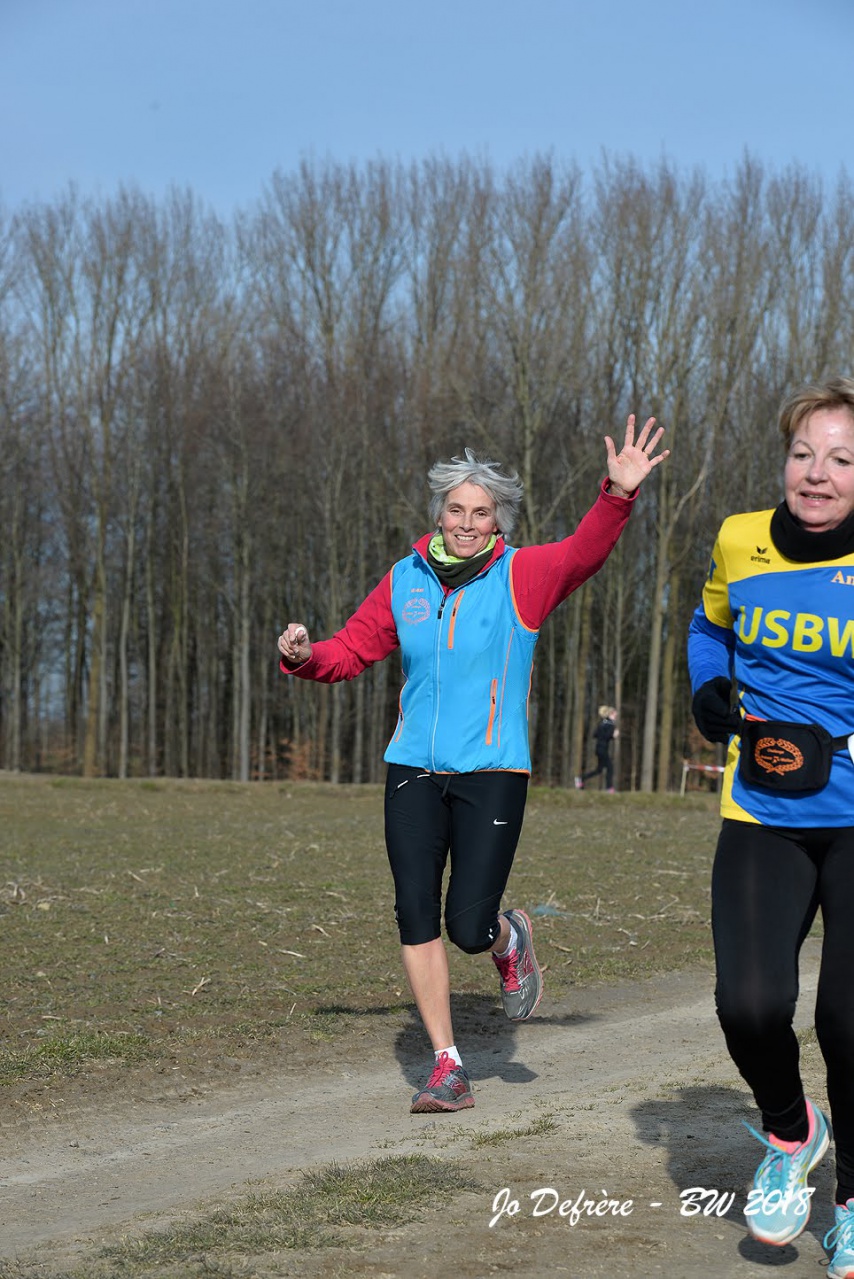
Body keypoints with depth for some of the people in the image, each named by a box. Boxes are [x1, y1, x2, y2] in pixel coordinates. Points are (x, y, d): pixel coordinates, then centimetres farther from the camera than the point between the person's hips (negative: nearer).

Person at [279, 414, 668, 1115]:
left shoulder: (523, 576, -2)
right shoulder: (405, 582, 6)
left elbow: (584, 552, -19)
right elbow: (353, 649, 13)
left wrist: (618, 495, -35)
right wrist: (305, 656, -7)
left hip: (492, 774, -3)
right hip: (413, 771, 3)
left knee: (469, 927, -9)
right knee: (416, 919, -2)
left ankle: (510, 938, 30)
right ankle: (448, 1067, 9)